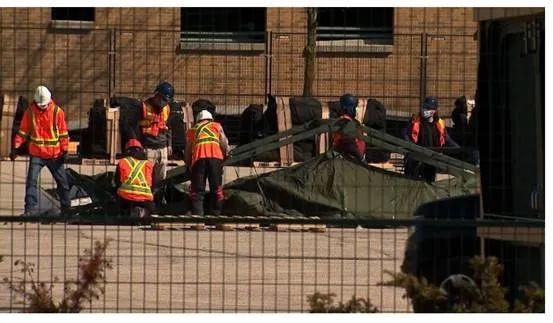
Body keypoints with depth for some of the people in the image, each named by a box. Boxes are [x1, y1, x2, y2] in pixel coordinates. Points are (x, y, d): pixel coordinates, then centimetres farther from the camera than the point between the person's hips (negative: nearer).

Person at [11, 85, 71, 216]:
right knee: (31, 181, -10)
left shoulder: (57, 111, -4)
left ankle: (66, 208, 22)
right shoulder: (30, 112, -2)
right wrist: (16, 147, -4)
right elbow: (23, 131, 4)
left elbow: (63, 133, 0)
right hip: (36, 154, 0)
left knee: (62, 181, 9)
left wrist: (64, 150, -4)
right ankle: (31, 209, -7)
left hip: (54, 155, 0)